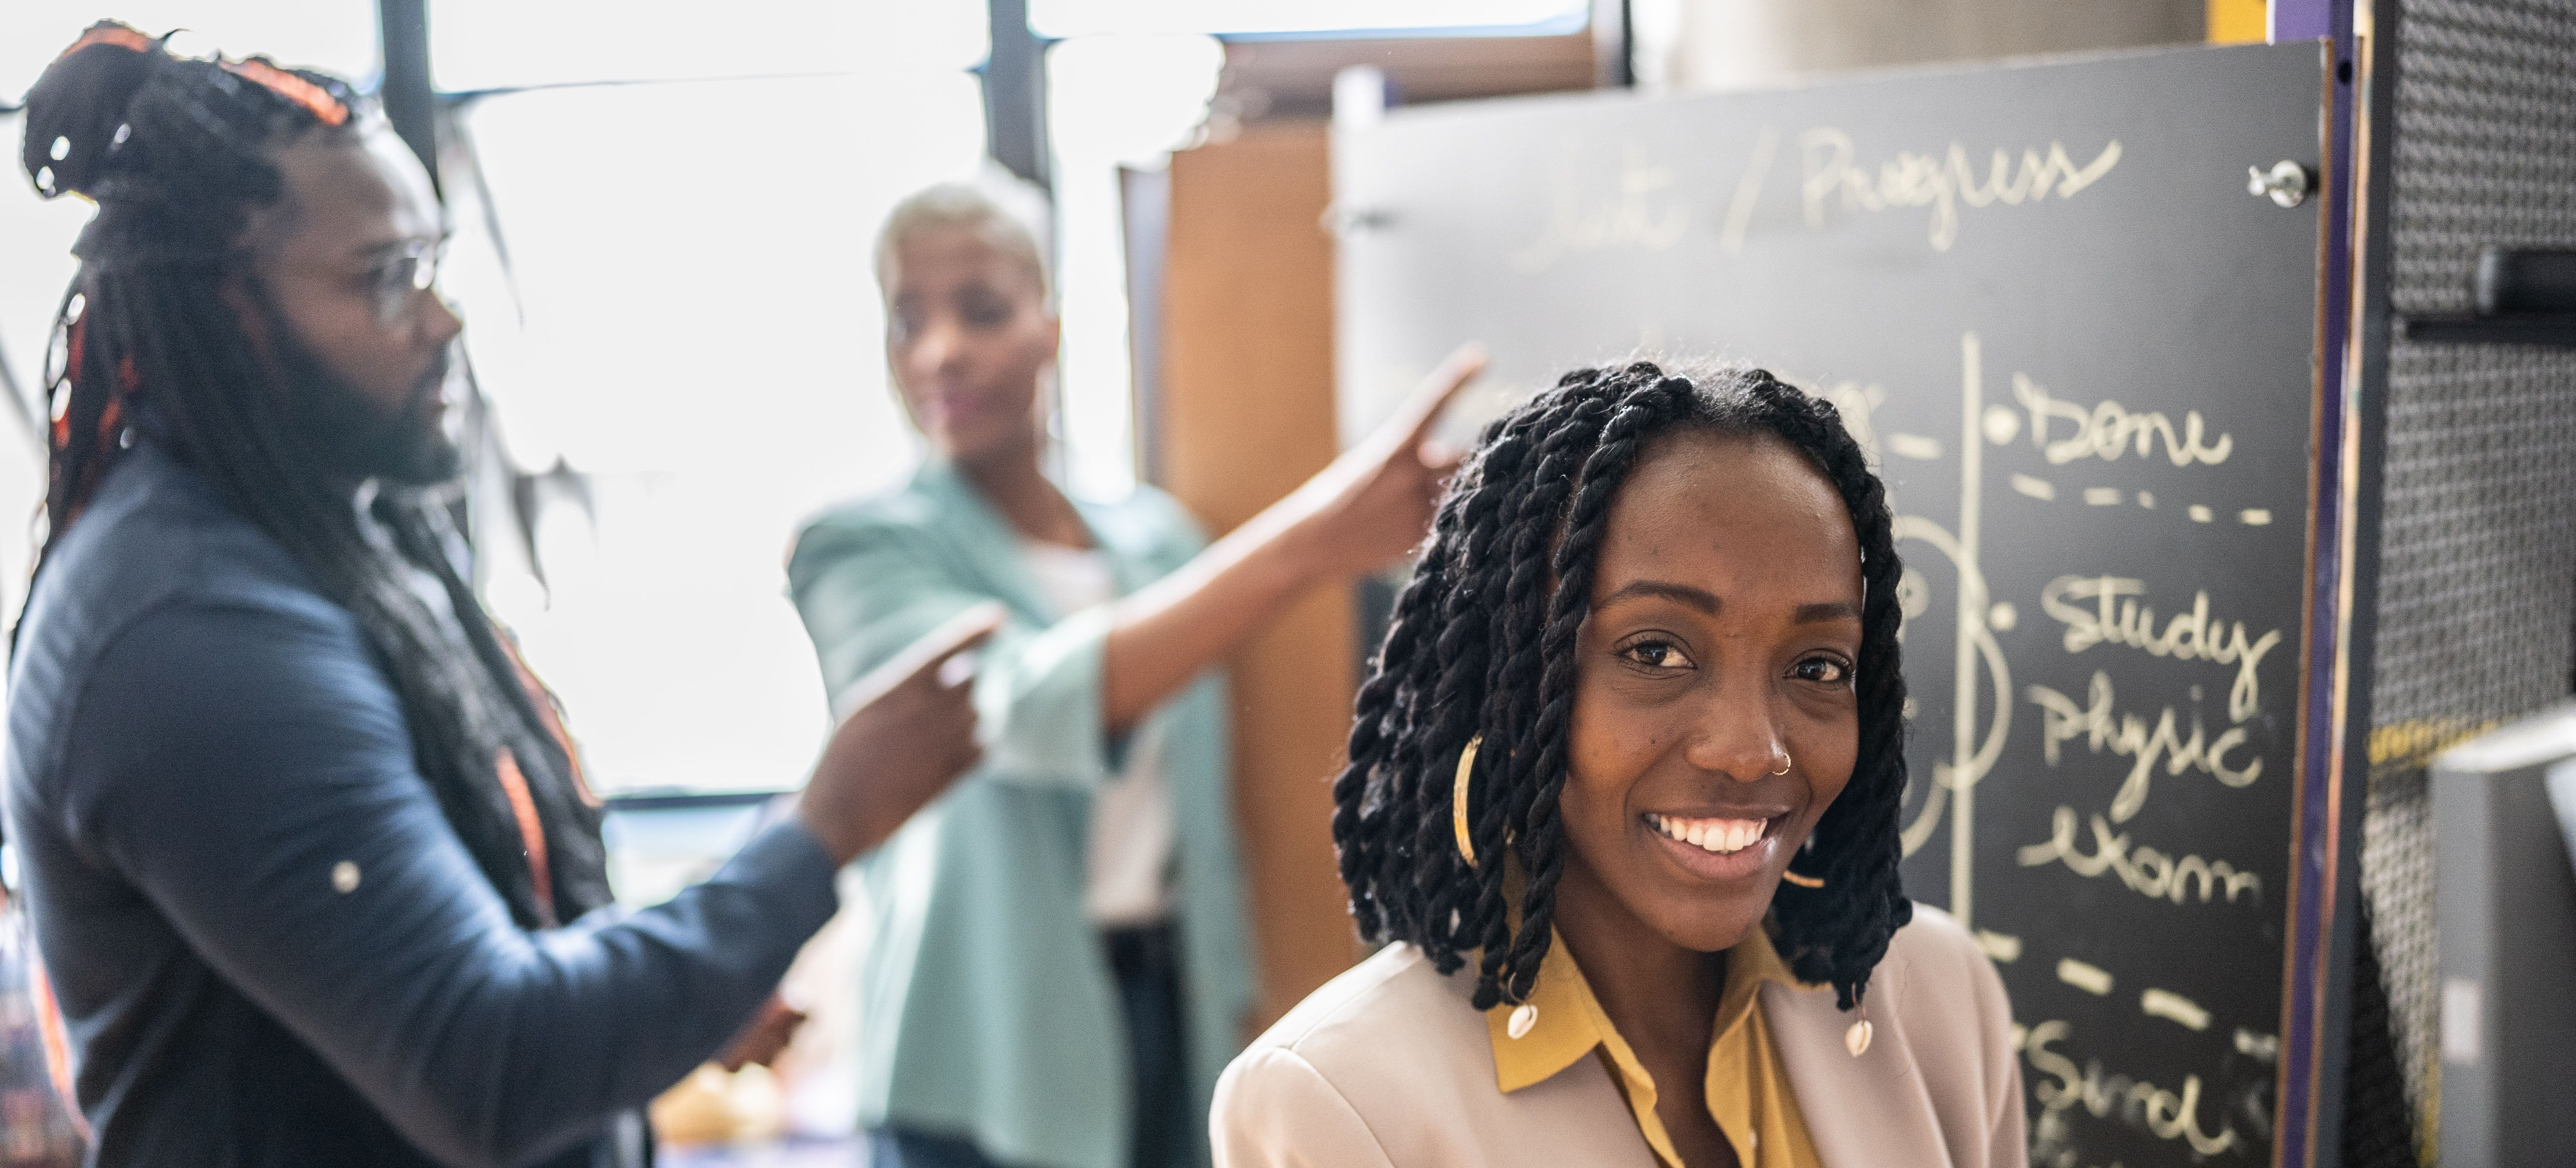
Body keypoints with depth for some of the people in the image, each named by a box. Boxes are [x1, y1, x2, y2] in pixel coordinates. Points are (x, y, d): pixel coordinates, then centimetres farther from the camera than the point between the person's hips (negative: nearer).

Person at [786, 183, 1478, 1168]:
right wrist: (1304, 542, -38)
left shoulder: (1156, 535, 7)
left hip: (1174, 1025, 4)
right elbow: (1027, 707, -28)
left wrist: (1230, 1015, 13)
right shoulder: (860, 553, -9)